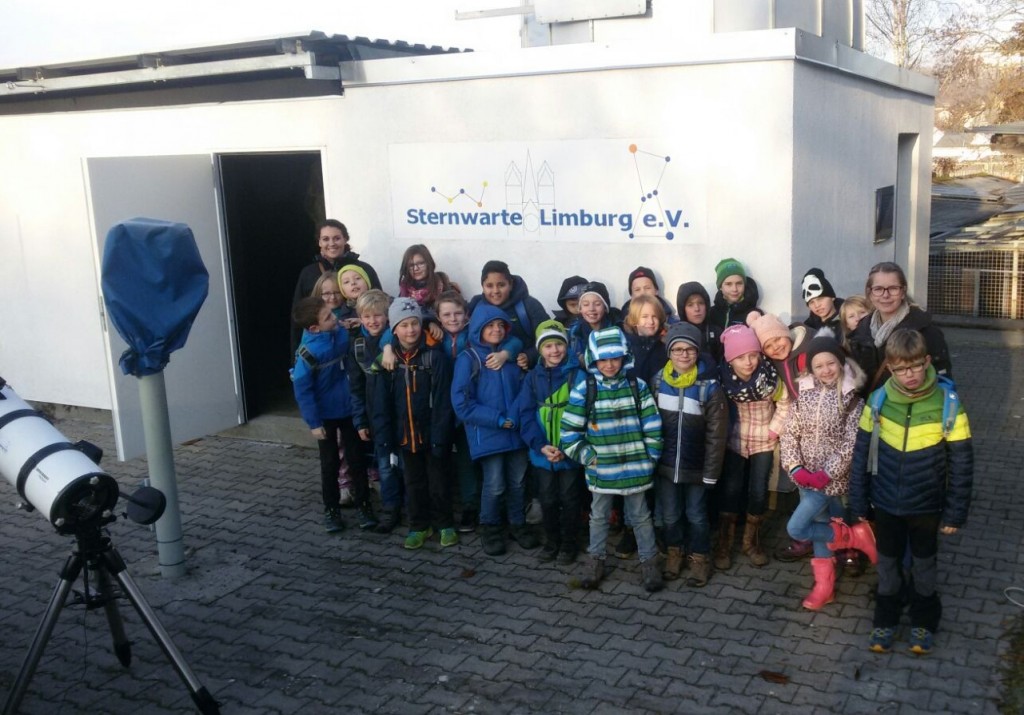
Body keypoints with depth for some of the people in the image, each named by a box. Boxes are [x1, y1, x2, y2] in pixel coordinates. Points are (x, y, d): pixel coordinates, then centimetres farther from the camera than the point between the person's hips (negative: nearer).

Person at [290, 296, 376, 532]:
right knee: (330, 463, 12)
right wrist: (313, 422, -13)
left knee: (357, 459, 11)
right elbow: (302, 390, -16)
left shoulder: (343, 333, -13)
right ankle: (331, 508, 28)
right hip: (326, 414, -3)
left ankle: (363, 505, 25)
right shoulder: (308, 353, -24)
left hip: (349, 409, 3)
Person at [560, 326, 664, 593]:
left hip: (634, 467, 0)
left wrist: (650, 457, -3)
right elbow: (569, 431, -6)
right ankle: (595, 558, 35)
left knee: (640, 516, 15)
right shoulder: (584, 390, -8)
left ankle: (649, 560, 30)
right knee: (599, 516, 18)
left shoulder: (637, 386, -5)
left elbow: (652, 425, -1)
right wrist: (588, 457, -8)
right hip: (601, 469, 0)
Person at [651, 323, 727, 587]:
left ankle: (700, 558, 32)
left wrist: (711, 472, -11)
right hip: (665, 464, 3)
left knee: (696, 515, 13)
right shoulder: (658, 381, -5)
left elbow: (716, 435, -11)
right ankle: (674, 552, 38)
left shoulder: (710, 386, -15)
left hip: (696, 466, -3)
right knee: (670, 514, 17)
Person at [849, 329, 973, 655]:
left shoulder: (947, 402, -17)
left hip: (926, 505, -1)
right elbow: (861, 453, -2)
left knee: (924, 564, 18)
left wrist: (956, 512, -7)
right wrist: (858, 502, 1)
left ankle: (924, 622, 39)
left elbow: (961, 461, -10)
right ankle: (885, 620, 38)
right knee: (888, 563, 18)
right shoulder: (878, 400, -12)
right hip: (886, 503, 2)